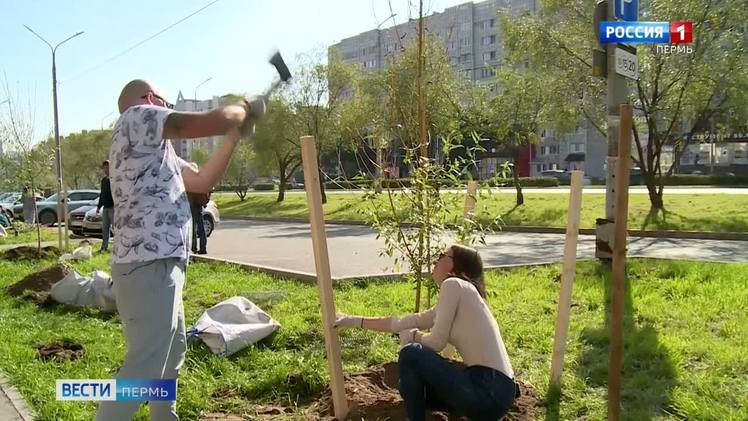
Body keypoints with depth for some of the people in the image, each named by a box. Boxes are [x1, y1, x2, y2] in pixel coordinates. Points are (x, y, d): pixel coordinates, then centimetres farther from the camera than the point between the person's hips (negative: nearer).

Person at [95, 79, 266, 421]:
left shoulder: (154, 146, 23)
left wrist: (234, 136, 14)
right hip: (149, 265, -11)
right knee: (144, 366, -11)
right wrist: (244, 110, 4)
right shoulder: (136, 118, -6)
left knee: (171, 352, 25)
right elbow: (210, 122, -16)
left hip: (157, 263, 11)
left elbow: (202, 180, 21)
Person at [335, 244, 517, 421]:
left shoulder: (453, 284, -9)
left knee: (411, 353, -10)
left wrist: (411, 336, 13)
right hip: (494, 388, 9)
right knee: (411, 386, 19)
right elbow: (401, 323, 20)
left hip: (490, 391, -9)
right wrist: (354, 321, 21)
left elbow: (436, 342, -9)